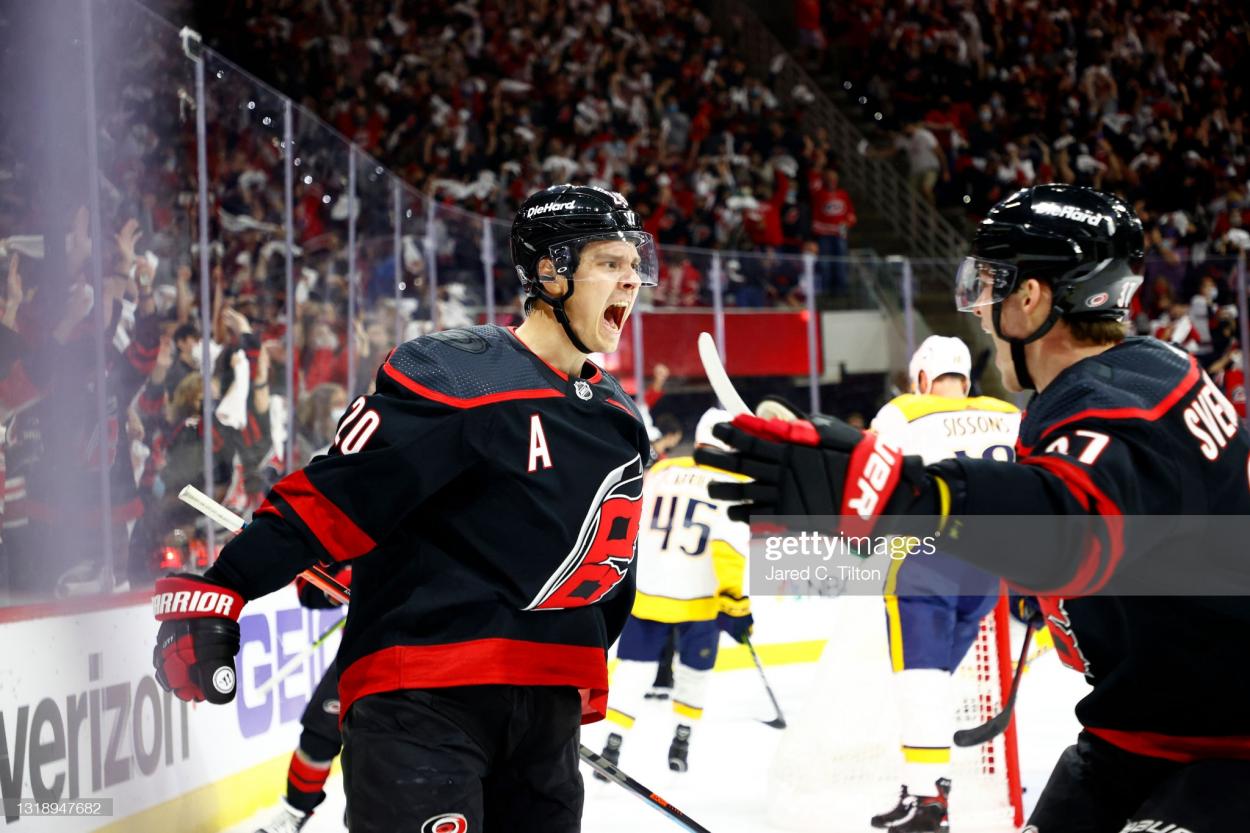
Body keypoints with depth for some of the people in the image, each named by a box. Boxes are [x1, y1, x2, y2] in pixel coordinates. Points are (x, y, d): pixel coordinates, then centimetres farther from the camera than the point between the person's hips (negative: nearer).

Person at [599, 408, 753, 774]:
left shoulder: (661, 470, 7)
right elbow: (728, 550, -14)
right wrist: (736, 604, -8)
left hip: (644, 591, 2)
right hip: (698, 598, -2)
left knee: (634, 669, 5)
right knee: (693, 670, 18)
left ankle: (613, 746, -6)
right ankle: (680, 744, 21)